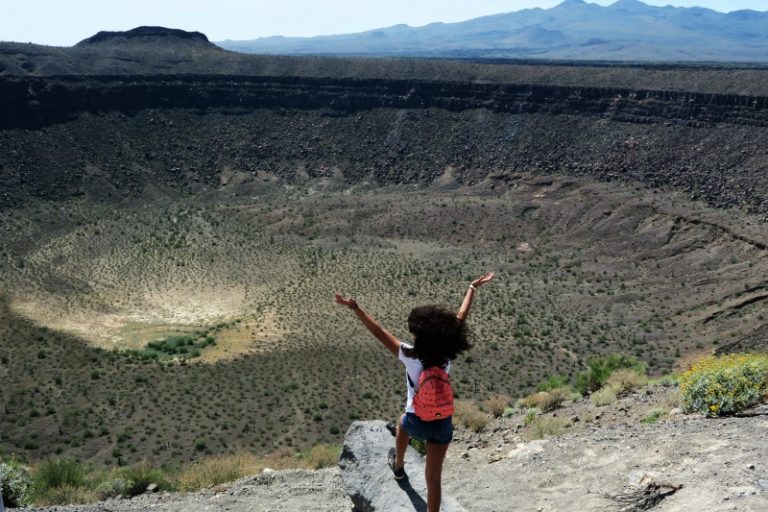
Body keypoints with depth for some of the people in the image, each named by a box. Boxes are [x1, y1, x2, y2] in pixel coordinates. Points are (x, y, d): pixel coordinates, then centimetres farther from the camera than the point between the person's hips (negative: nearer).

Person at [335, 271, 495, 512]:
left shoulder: (411, 357, -26)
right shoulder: (447, 356, -16)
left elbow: (378, 332, -23)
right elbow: (461, 317, -6)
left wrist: (355, 307, -18)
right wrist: (473, 288, 5)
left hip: (417, 422, -1)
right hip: (443, 423, 1)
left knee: (403, 423, 38)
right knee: (434, 478, 10)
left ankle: (399, 466, 62)